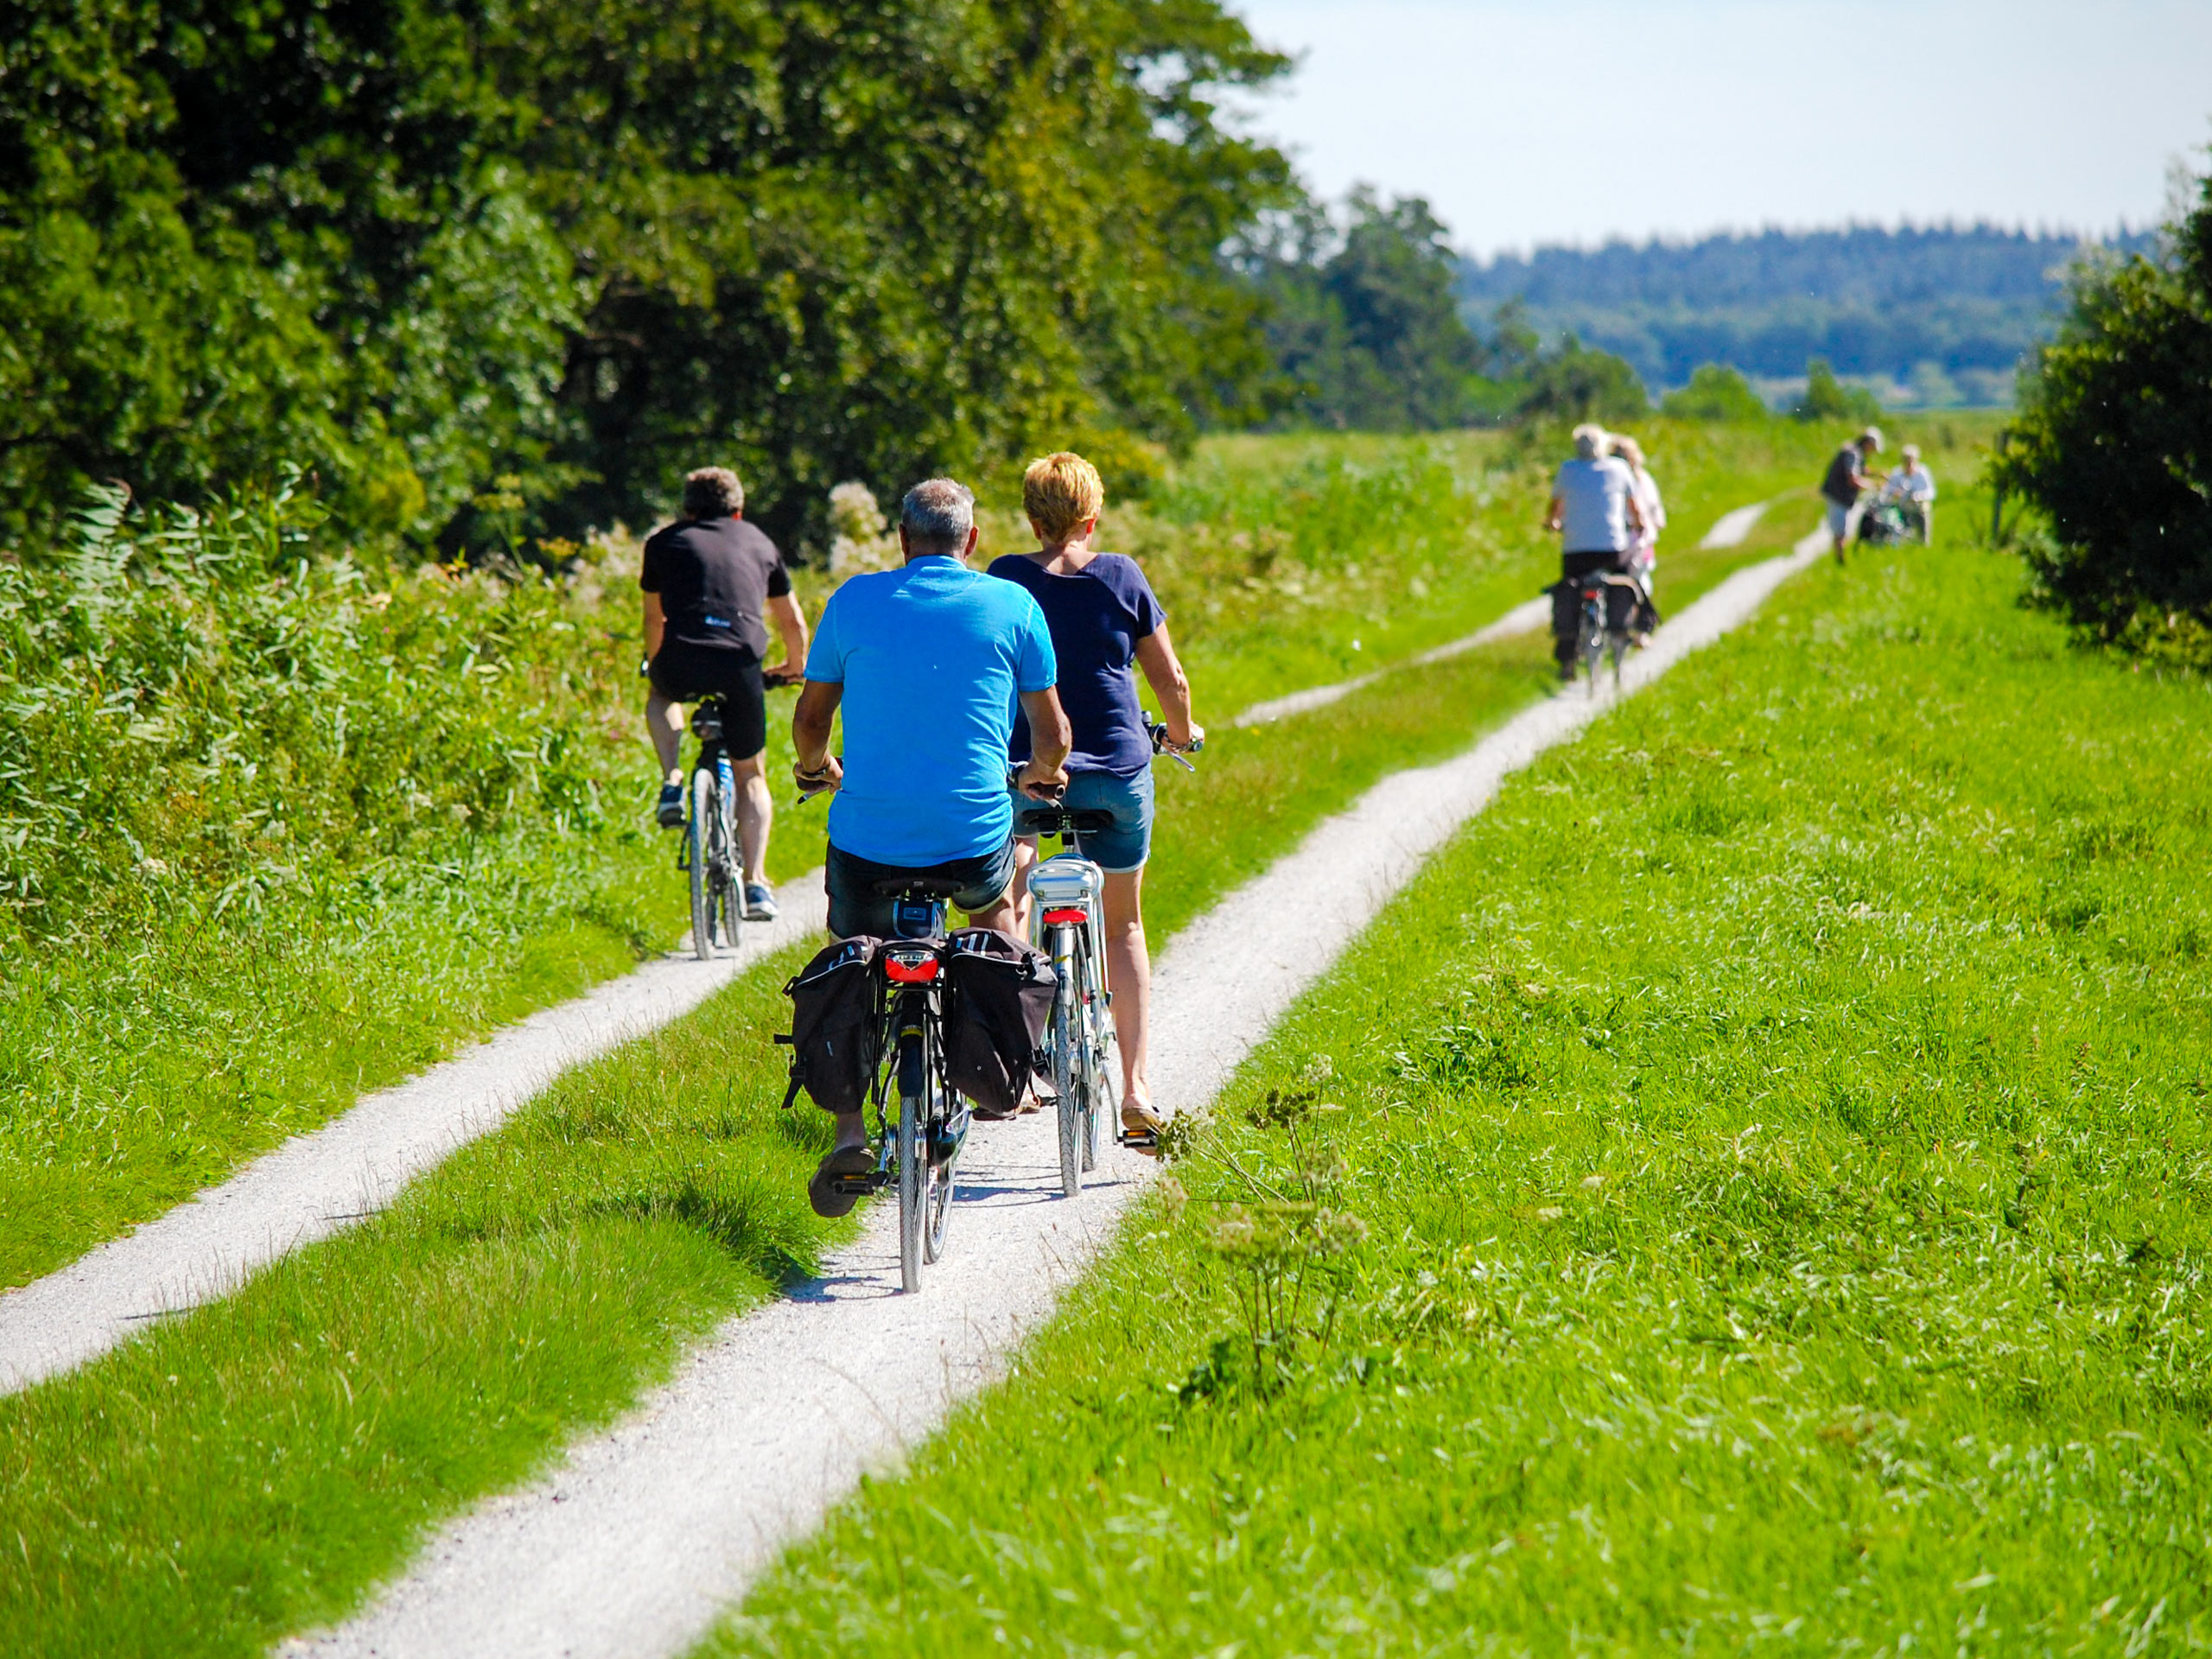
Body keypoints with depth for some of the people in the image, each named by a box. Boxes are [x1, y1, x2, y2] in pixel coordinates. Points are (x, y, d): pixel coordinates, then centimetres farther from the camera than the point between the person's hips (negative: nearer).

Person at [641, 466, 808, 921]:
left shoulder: (666, 542, 21)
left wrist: (656, 663, 49)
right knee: (749, 776, 19)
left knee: (661, 694, 38)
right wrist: (795, 666, 49)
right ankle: (755, 884, 7)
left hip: (682, 663, 0)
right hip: (741, 665, 0)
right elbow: (792, 621, 30)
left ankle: (672, 783, 15)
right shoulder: (759, 543, 24)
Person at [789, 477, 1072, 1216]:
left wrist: (815, 765, 33)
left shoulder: (855, 601, 2)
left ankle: (850, 1132, 1)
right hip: (973, 840, 0)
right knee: (999, 895, 35)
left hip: (867, 840, 0)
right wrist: (1044, 773, 31)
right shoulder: (1012, 606, 1)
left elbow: (809, 719, 10)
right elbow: (1052, 732, 8)